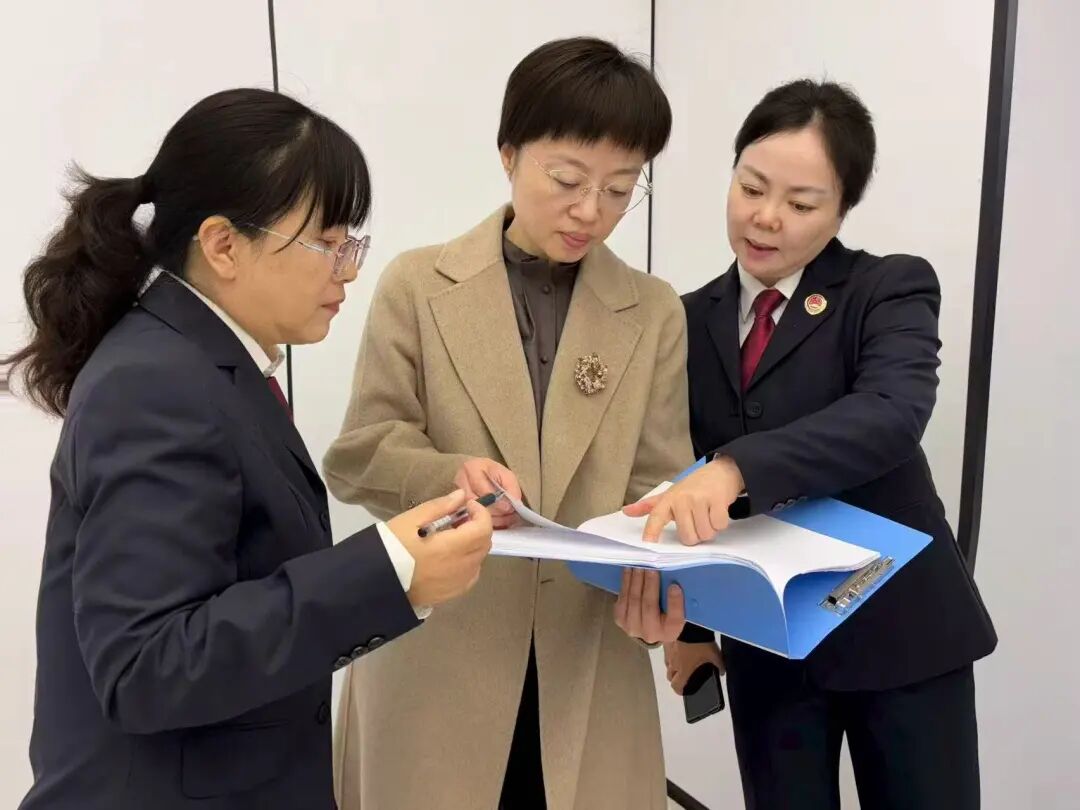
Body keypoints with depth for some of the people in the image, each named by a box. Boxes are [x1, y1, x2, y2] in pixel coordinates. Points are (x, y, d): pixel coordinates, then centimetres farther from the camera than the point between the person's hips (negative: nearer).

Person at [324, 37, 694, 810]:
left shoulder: (655, 313, 4)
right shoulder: (418, 285, -2)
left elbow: (658, 486, 2)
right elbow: (360, 455, -3)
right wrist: (451, 476, -24)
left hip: (589, 666, 2)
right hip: (436, 657, -1)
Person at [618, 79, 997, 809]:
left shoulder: (892, 288, -8)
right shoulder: (693, 322, 4)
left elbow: (892, 414, -28)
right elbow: (683, 473, 6)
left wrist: (738, 468, -41)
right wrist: (688, 616, 3)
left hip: (898, 632, -3)